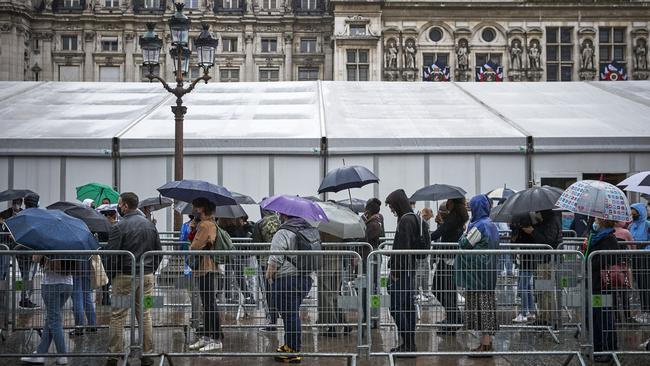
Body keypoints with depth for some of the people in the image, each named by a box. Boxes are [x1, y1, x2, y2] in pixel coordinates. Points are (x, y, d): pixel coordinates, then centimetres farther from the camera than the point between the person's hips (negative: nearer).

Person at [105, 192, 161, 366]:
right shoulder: (150, 225, 7)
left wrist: (111, 273, 4)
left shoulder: (119, 227, -11)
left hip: (124, 276, -5)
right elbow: (159, 251, 11)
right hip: (147, 277, 5)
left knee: (118, 317, 2)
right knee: (145, 316, 9)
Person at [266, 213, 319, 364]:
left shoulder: (283, 233, -14)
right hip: (306, 278, 8)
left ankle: (293, 352, 4)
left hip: (286, 280, -8)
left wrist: (269, 275, -1)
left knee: (289, 314, -1)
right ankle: (289, 346, 30)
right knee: (293, 313, 19)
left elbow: (275, 260, -16)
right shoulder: (312, 230, 11)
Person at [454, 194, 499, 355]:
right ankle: (487, 342, 15)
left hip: (476, 272, -9)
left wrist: (465, 234, 6)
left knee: (480, 306, -5)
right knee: (487, 304, 11)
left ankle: (485, 343, -3)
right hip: (489, 272, 9)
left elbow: (465, 244, -14)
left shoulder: (479, 226, -17)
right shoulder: (492, 225, 11)